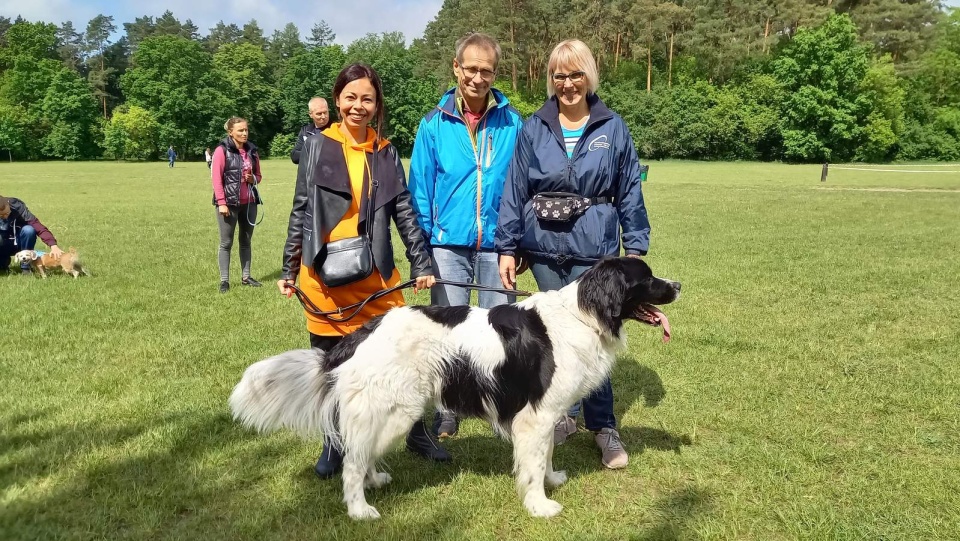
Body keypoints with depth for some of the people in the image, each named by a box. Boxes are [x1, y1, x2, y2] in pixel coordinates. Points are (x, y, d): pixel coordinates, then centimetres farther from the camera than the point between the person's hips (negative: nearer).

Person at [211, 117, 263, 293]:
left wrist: (253, 179, -5)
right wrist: (221, 203, -16)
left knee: (246, 241, 11)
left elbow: (258, 176, 19)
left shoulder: (252, 150, 10)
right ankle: (224, 280, 5)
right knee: (226, 243, 1)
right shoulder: (222, 150, -6)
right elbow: (216, 178, -10)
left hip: (249, 203, 5)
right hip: (229, 203, -5)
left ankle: (246, 277, 19)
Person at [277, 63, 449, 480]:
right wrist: (289, 270, 6)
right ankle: (334, 443, 26)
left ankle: (417, 433, 23)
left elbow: (404, 211, 7)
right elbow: (301, 211, 5)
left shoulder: (386, 153, 7)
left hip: (375, 273, 1)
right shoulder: (317, 147, 2)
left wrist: (421, 264, -1)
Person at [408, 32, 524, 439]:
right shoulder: (434, 123, 1)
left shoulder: (511, 123, 0)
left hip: (496, 243, 0)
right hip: (449, 244, 0)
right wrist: (422, 243, -2)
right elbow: (420, 188, 3)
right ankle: (446, 412, 22)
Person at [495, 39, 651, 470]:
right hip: (544, 249, 2)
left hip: (594, 250, -2)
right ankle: (566, 412, 26)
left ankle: (603, 426, 10)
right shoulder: (533, 129, 3)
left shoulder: (612, 128, 1)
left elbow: (629, 192, 4)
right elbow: (514, 192, 3)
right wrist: (507, 247, 0)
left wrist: (635, 248, 2)